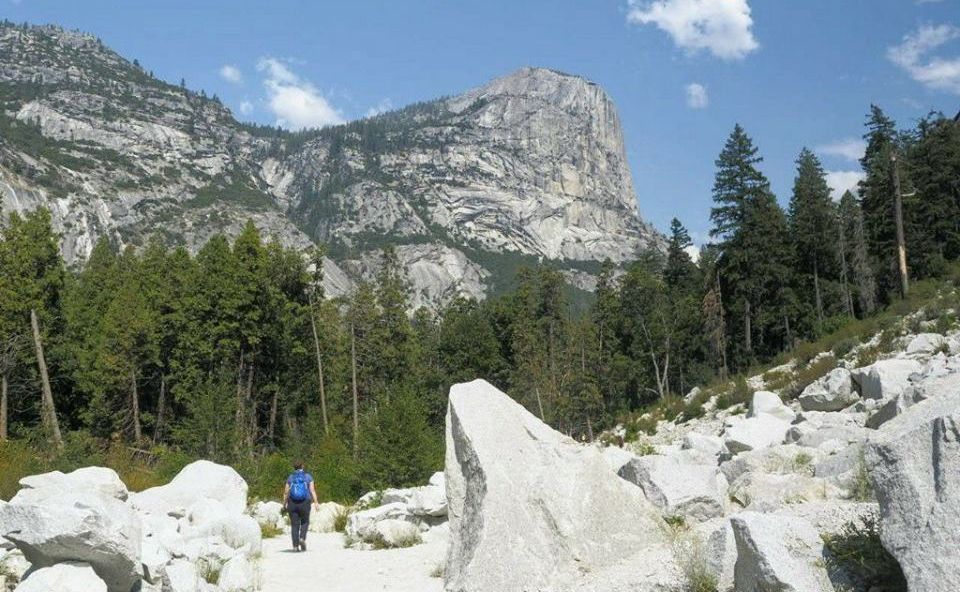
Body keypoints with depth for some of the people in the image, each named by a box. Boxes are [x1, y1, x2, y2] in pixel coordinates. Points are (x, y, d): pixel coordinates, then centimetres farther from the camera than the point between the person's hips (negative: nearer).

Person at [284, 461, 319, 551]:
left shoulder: (290, 477, 5)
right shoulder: (308, 476, 2)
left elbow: (286, 492, 3)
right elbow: (312, 490, -6)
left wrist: (284, 504, 13)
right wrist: (316, 502, -8)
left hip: (292, 503, 1)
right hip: (305, 503, -1)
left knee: (294, 524, 7)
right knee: (305, 522, 18)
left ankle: (295, 545, 0)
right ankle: (302, 538, -4)